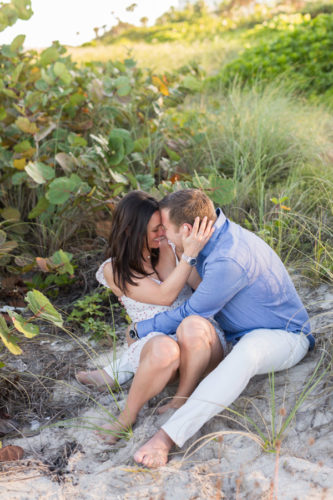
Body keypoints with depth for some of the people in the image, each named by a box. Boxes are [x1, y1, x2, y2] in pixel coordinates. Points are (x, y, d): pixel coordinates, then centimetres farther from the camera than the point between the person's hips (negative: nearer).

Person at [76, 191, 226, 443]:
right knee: (164, 348, -39)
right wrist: (190, 254, -23)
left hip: (202, 346, 2)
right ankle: (128, 417, -15)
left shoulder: (170, 248, 9)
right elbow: (164, 296, -15)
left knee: (197, 327, -35)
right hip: (155, 340, -2)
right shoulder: (115, 270, -2)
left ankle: (181, 401, -15)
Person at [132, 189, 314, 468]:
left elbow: (190, 314, -22)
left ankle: (168, 436, -51)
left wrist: (140, 329, -9)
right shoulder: (217, 237, -4)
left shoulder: (229, 261, -33)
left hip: (284, 337, -11)